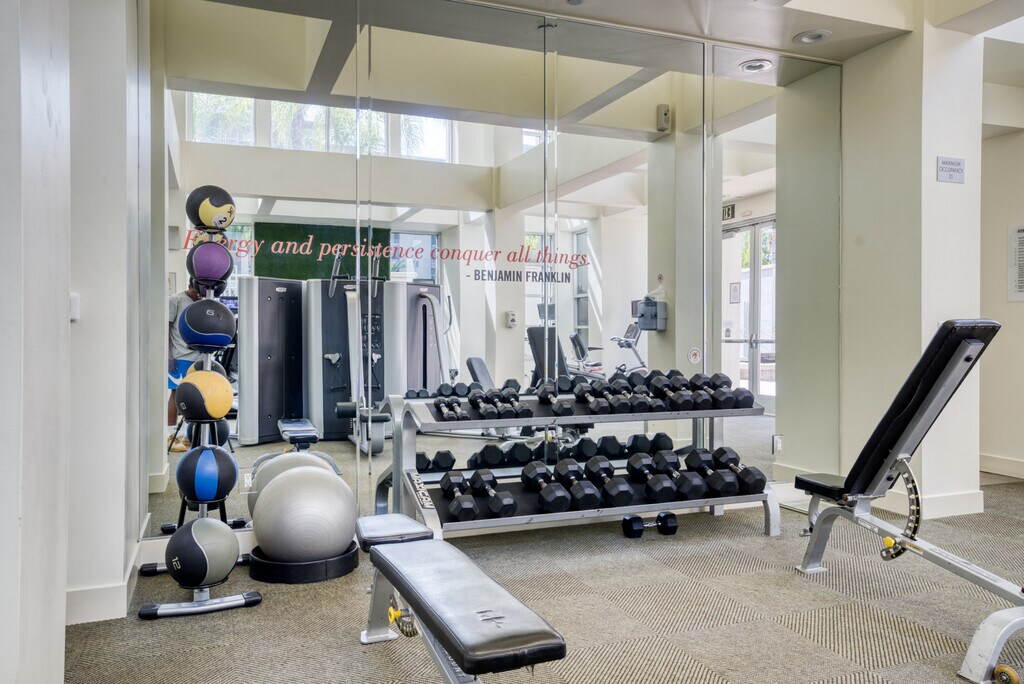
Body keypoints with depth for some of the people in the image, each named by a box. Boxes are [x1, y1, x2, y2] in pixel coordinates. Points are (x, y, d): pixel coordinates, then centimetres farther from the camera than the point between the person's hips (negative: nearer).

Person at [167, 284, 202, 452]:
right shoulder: (175, 300, -2)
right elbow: (166, 327, -6)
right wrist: (169, 355, -12)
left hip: (198, 357, 6)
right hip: (179, 357, -6)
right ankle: (170, 436, 0)